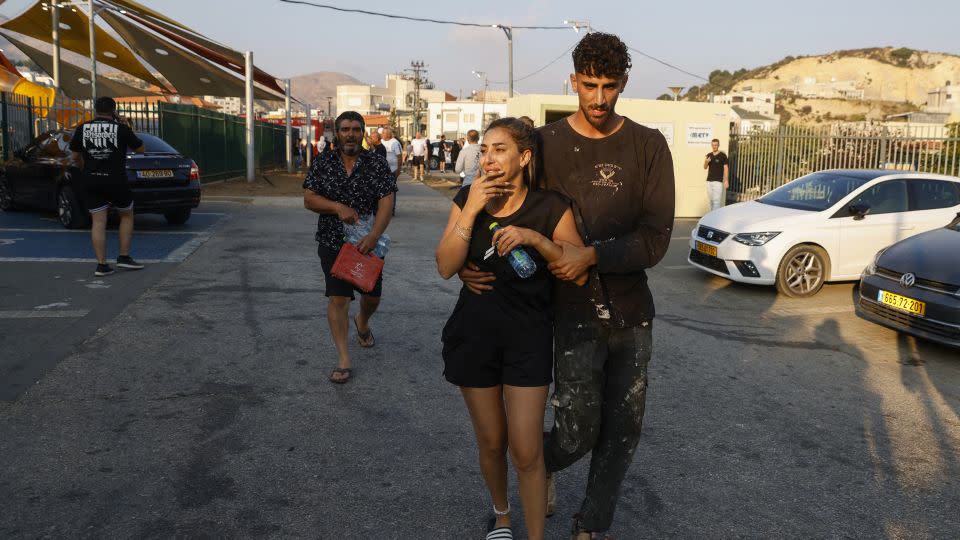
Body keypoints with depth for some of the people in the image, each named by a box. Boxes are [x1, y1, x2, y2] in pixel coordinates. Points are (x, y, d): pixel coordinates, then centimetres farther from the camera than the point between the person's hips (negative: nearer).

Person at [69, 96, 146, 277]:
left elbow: (76, 156, 12)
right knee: (127, 215, 17)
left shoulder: (82, 128, 4)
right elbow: (140, 148, 7)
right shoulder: (121, 129, -5)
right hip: (115, 180, -2)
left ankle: (101, 265, 3)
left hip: (89, 181, 3)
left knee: (98, 222, 5)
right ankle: (124, 257, 13)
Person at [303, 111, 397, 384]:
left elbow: (386, 203, -12)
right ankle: (343, 360, 1)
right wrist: (338, 207, -20)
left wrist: (374, 236, -27)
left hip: (368, 242, 1)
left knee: (372, 295, 13)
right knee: (338, 298, -6)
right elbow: (308, 199, -2)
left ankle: (362, 322, 49)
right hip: (333, 242, 0)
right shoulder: (323, 163, 1)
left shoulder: (377, 164, -4)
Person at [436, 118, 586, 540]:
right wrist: (471, 210, -21)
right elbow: (446, 267, -11)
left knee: (526, 452, -5)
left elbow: (579, 272, -13)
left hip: (528, 338, -2)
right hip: (473, 336, 3)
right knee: (491, 441, 15)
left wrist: (535, 238, -26)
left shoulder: (550, 207, -10)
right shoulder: (468, 199, -2)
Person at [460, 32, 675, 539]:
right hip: (576, 311, -2)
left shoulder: (649, 146, -2)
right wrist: (471, 264, -13)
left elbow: (656, 239, -8)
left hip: (632, 310, 3)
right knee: (578, 431, -3)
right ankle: (542, 465, 34)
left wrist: (593, 255, -23)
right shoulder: (547, 143, -5)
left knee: (622, 431, 12)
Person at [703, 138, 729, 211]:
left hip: (718, 181, -5)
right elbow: (705, 167, 12)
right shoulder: (709, 155, 11)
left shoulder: (722, 156, -4)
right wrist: (706, 162, -11)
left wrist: (726, 180, -12)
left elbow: (726, 168, -5)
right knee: (711, 200, 10)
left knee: (716, 200, -11)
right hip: (709, 181, 5)